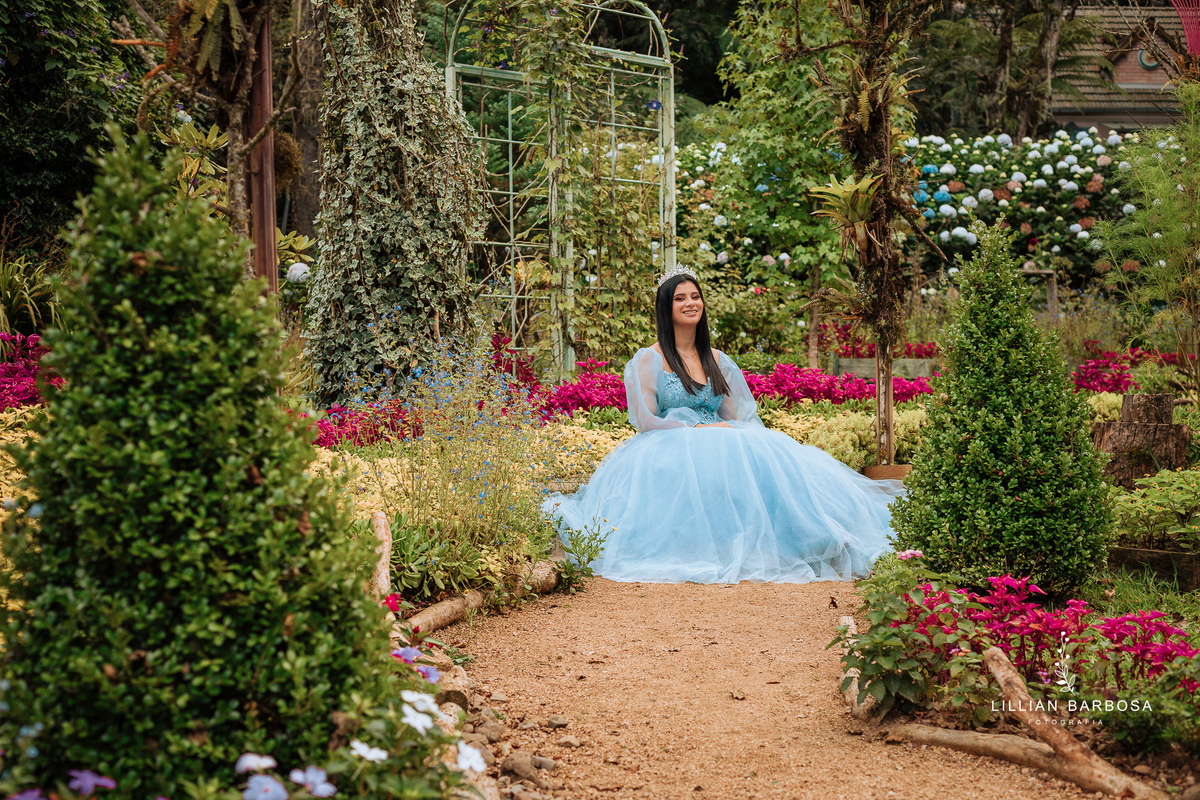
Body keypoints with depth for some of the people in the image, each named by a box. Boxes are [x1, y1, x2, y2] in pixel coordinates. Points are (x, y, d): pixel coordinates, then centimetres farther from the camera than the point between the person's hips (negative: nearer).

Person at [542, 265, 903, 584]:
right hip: (668, 451, -5)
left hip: (719, 445, 5)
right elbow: (645, 421, -7)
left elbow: (735, 417, 16)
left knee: (764, 458, -26)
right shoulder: (649, 359, 2)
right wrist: (698, 429, -14)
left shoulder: (716, 361, 18)